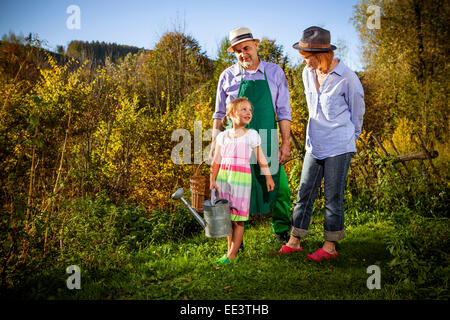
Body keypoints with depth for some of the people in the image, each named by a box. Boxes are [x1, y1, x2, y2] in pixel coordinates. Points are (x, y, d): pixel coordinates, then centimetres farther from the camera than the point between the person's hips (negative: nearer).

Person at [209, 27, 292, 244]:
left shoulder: (274, 73, 3)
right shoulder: (227, 76, 4)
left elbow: (283, 112, 5)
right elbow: (219, 115, 11)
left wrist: (285, 143, -1)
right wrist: (214, 144, 5)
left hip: (267, 143, 0)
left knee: (279, 188, 3)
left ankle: (283, 232, 24)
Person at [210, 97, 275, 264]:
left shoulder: (251, 135, 2)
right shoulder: (222, 136, 9)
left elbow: (261, 158, 6)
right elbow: (216, 160, 10)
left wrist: (268, 177, 6)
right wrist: (212, 179, 3)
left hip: (241, 177, -3)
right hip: (224, 177, 3)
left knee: (238, 219, -3)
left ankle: (232, 255, 0)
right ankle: (230, 250, 19)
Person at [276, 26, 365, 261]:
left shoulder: (346, 78, -13)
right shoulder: (308, 73, 5)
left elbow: (357, 111, 1)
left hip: (339, 147, -6)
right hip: (314, 145, 6)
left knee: (333, 197, 2)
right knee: (304, 193, 8)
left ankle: (330, 246, 14)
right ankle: (294, 241, 17)